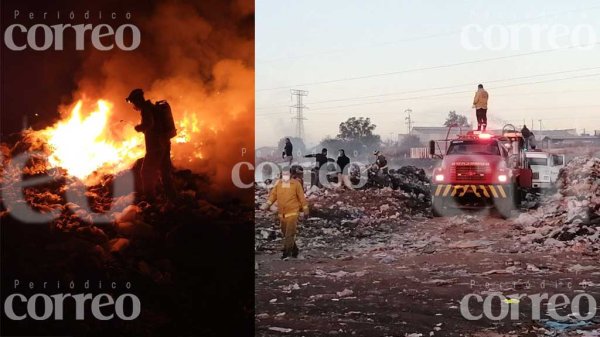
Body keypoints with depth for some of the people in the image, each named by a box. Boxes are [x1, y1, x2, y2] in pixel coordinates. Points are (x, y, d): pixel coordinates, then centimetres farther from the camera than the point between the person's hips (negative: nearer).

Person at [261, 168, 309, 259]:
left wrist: (305, 209, 2)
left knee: (289, 234, -13)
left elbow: (301, 197, 0)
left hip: (292, 213, -5)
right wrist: (267, 204, -10)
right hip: (282, 213, 5)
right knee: (285, 234, 13)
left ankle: (286, 254, -13)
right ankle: (295, 250, 30)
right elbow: (273, 194, 5)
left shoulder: (296, 184, -4)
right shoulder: (278, 183, 6)